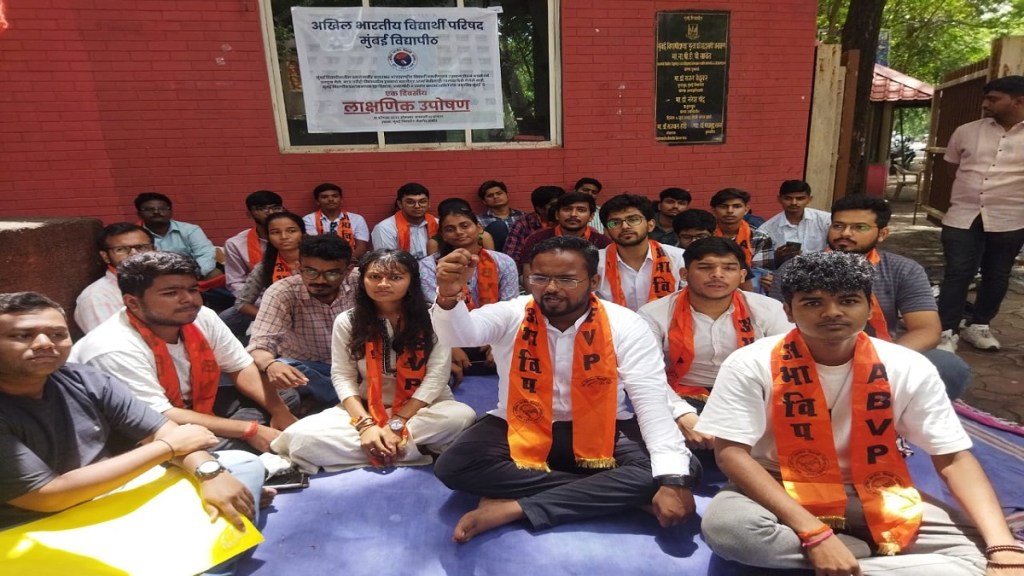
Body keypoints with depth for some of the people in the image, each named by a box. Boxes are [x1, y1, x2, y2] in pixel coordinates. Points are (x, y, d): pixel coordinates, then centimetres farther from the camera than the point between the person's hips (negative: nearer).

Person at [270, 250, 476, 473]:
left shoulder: (431, 317, -7)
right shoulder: (347, 321, 0)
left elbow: (437, 375, -11)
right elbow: (342, 376, -4)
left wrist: (397, 423, -20)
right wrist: (366, 424, -21)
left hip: (422, 408, -1)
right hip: (367, 410, 2)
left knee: (462, 416, -35)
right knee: (301, 436, -24)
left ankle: (375, 452, -21)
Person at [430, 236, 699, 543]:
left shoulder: (625, 326, -12)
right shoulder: (510, 315, -9)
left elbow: (653, 402, -17)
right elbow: (459, 334, -28)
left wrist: (673, 479, -29)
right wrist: (448, 296, -52)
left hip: (601, 431, 0)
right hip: (521, 429, 1)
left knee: (685, 468, -23)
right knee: (453, 466, -24)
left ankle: (514, 507, -25)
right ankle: (600, 492, -17)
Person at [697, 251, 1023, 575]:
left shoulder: (909, 369, -9)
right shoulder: (751, 365, -18)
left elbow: (954, 460, -5)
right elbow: (731, 453, -21)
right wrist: (813, 533, -28)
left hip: (872, 496, 2)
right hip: (779, 492, -1)